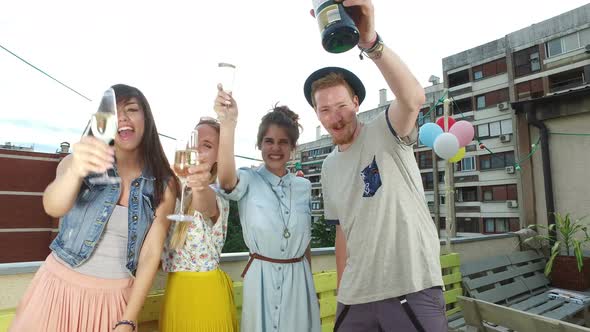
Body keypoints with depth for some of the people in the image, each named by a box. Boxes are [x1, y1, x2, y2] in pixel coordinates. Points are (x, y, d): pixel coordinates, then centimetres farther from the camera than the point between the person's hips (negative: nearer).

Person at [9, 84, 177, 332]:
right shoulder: (81, 162, -7)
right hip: (61, 287, 0)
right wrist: (75, 171, -46)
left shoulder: (164, 185, -7)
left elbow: (151, 255, -8)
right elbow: (52, 208, -26)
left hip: (115, 298, 0)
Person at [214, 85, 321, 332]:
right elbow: (226, 179, -34)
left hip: (298, 279, 3)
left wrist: (310, 283, 16)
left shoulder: (303, 186, 3)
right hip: (261, 279, -3)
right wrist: (228, 123, -48)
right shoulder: (248, 180, -8)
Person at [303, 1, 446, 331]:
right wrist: (342, 290, 15)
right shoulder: (329, 167, 10)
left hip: (412, 289, -5)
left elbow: (414, 98, -30)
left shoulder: (384, 133, -7)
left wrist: (369, 40, -41)